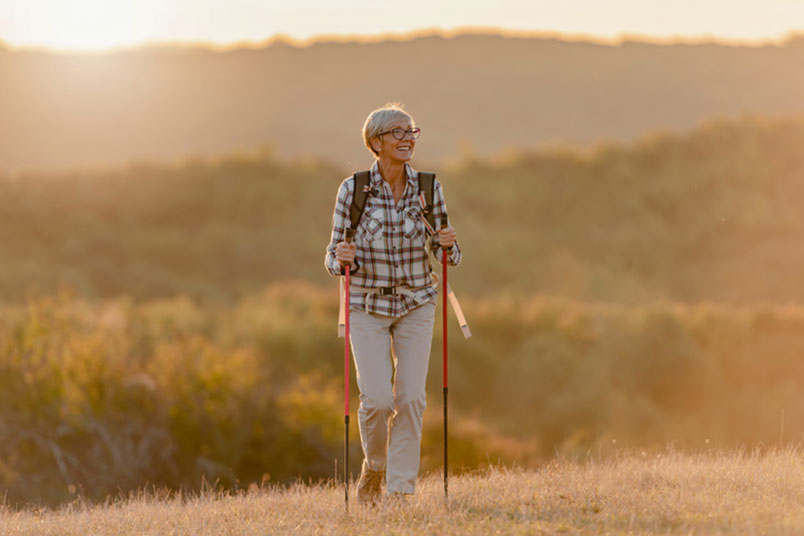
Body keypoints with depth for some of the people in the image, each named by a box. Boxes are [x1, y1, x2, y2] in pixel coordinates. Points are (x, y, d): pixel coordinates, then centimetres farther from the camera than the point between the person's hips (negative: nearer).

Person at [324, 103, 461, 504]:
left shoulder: (429, 189, -3)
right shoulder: (353, 190, -9)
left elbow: (447, 257, 3)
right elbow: (335, 260, -4)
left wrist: (448, 246, -19)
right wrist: (342, 258, -27)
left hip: (415, 305, 2)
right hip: (368, 306, -2)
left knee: (411, 398, -8)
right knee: (377, 399, -13)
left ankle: (400, 490, 3)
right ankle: (374, 464, 17)